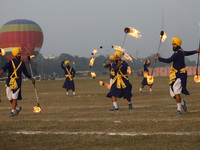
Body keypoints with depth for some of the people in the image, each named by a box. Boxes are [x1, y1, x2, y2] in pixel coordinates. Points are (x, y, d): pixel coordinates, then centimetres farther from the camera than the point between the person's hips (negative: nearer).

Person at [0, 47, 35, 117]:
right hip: (9, 81, 0)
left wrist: (31, 78, 26)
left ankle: (13, 111, -4)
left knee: (14, 97, -10)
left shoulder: (22, 63, 10)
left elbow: (25, 72, 24)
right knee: (10, 97, 5)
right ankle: (17, 107, 28)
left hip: (17, 82, 0)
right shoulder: (10, 62, -1)